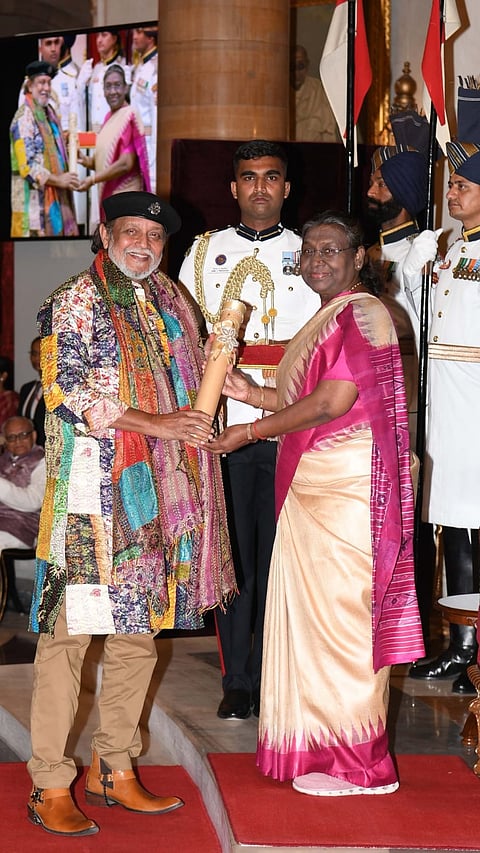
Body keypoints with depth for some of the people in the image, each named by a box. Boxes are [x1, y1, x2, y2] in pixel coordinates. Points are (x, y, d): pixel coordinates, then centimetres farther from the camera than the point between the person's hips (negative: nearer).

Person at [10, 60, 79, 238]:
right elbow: (27, 165, -18)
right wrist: (58, 180, -16)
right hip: (33, 197, -9)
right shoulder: (24, 118, -12)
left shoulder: (49, 114, 16)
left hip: (53, 195, 9)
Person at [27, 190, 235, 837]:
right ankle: (50, 788, 1)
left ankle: (115, 770, 22)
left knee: (140, 627, 10)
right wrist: (156, 423, -17)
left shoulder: (168, 301, 17)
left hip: (158, 491, 7)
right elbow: (71, 392, -13)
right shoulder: (75, 302, -4)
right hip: (92, 489, -7)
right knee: (69, 631, -6)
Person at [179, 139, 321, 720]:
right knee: (232, 551, 1)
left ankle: (271, 677, 9)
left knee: (279, 552, 0)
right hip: (223, 425, 1)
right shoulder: (204, 251, 13)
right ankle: (236, 680, 8)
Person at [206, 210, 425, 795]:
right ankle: (325, 747, 20)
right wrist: (251, 393, 9)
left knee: (340, 614, -4)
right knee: (315, 612, 12)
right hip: (314, 485, 10)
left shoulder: (362, 313, -12)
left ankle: (356, 764, 4)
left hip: (346, 487, -10)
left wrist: (251, 430, -13)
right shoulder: (329, 317, 19)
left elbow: (333, 402, -19)